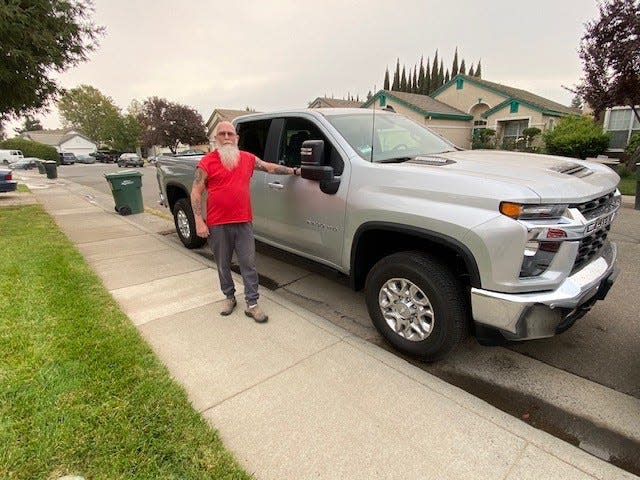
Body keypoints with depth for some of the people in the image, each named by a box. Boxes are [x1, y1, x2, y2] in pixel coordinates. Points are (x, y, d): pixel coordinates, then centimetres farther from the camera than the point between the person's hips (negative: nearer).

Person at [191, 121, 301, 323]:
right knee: (223, 265, 12)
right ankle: (229, 297, 32)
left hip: (244, 222, 2)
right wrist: (199, 221, -10)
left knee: (249, 264, 2)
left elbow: (270, 167, 21)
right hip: (217, 225, -1)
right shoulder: (207, 162, -1)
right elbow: (196, 192, -3)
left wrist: (294, 171, 21)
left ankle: (252, 304, 12)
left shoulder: (248, 158, 8)